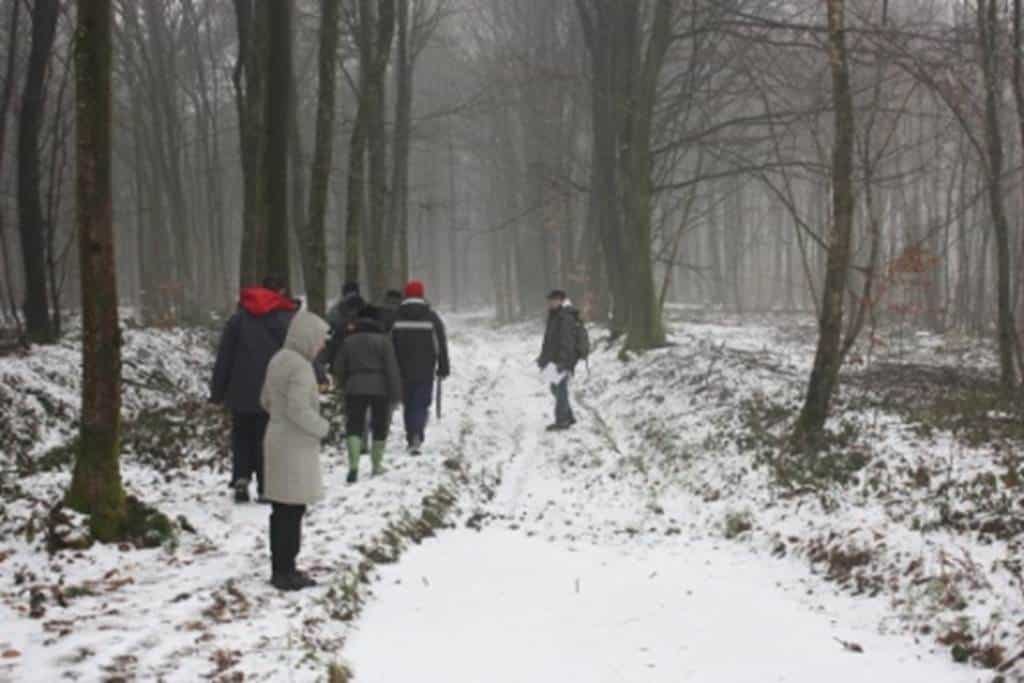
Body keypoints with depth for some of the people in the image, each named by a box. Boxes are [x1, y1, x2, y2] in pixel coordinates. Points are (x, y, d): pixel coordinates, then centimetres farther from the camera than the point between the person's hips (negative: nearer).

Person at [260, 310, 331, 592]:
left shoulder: (279, 359, 10)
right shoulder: (300, 366, -20)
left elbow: (266, 400, 19)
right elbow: (299, 409, -25)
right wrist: (322, 428, -11)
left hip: (278, 439, 10)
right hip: (295, 446, -10)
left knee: (282, 509, 15)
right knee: (293, 510, -4)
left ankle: (280, 568, 22)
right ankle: (286, 573, 1)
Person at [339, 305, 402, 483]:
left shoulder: (349, 341, 8)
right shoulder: (383, 340, -2)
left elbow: (342, 367, 12)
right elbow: (392, 369, -8)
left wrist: (344, 389, 25)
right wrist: (395, 395, -7)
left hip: (355, 389, 2)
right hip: (379, 388, -2)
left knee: (354, 426, 1)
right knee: (380, 427, 13)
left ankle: (353, 466, -17)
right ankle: (377, 465, 19)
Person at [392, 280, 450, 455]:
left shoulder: (396, 318, 0)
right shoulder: (431, 318, -2)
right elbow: (442, 344, 0)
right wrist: (443, 368, 8)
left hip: (403, 370, 1)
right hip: (425, 371, -1)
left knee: (408, 404, 14)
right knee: (422, 404, -1)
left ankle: (412, 439, 17)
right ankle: (417, 436, -22)